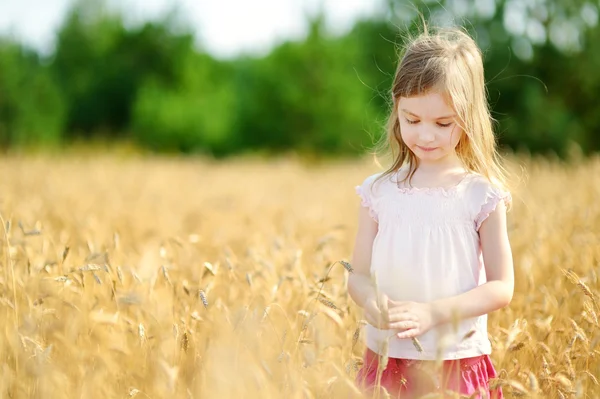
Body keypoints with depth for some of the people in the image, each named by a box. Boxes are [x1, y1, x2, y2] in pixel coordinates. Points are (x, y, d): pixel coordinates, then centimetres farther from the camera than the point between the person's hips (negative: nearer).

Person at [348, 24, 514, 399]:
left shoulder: (482, 195, -5)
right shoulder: (378, 191, 1)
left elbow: (502, 288, -5)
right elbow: (359, 276, 5)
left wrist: (432, 313, -18)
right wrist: (371, 302, -18)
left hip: (459, 364, -2)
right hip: (386, 361, 2)